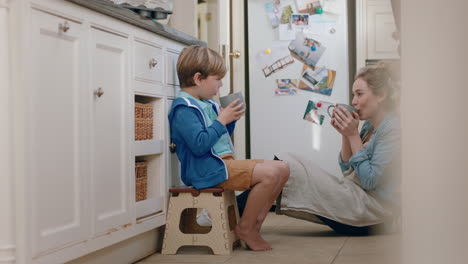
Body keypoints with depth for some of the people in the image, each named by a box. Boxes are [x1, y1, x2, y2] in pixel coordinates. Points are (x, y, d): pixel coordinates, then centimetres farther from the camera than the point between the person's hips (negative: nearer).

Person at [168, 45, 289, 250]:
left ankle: (255, 224, 4)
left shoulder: (207, 104, 19)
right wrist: (222, 119, -15)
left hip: (226, 162, 10)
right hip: (207, 169, -10)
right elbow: (199, 145, -23)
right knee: (270, 174, -24)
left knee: (282, 169, 3)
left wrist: (231, 120, 11)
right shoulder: (184, 109, -12)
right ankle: (245, 228, -9)